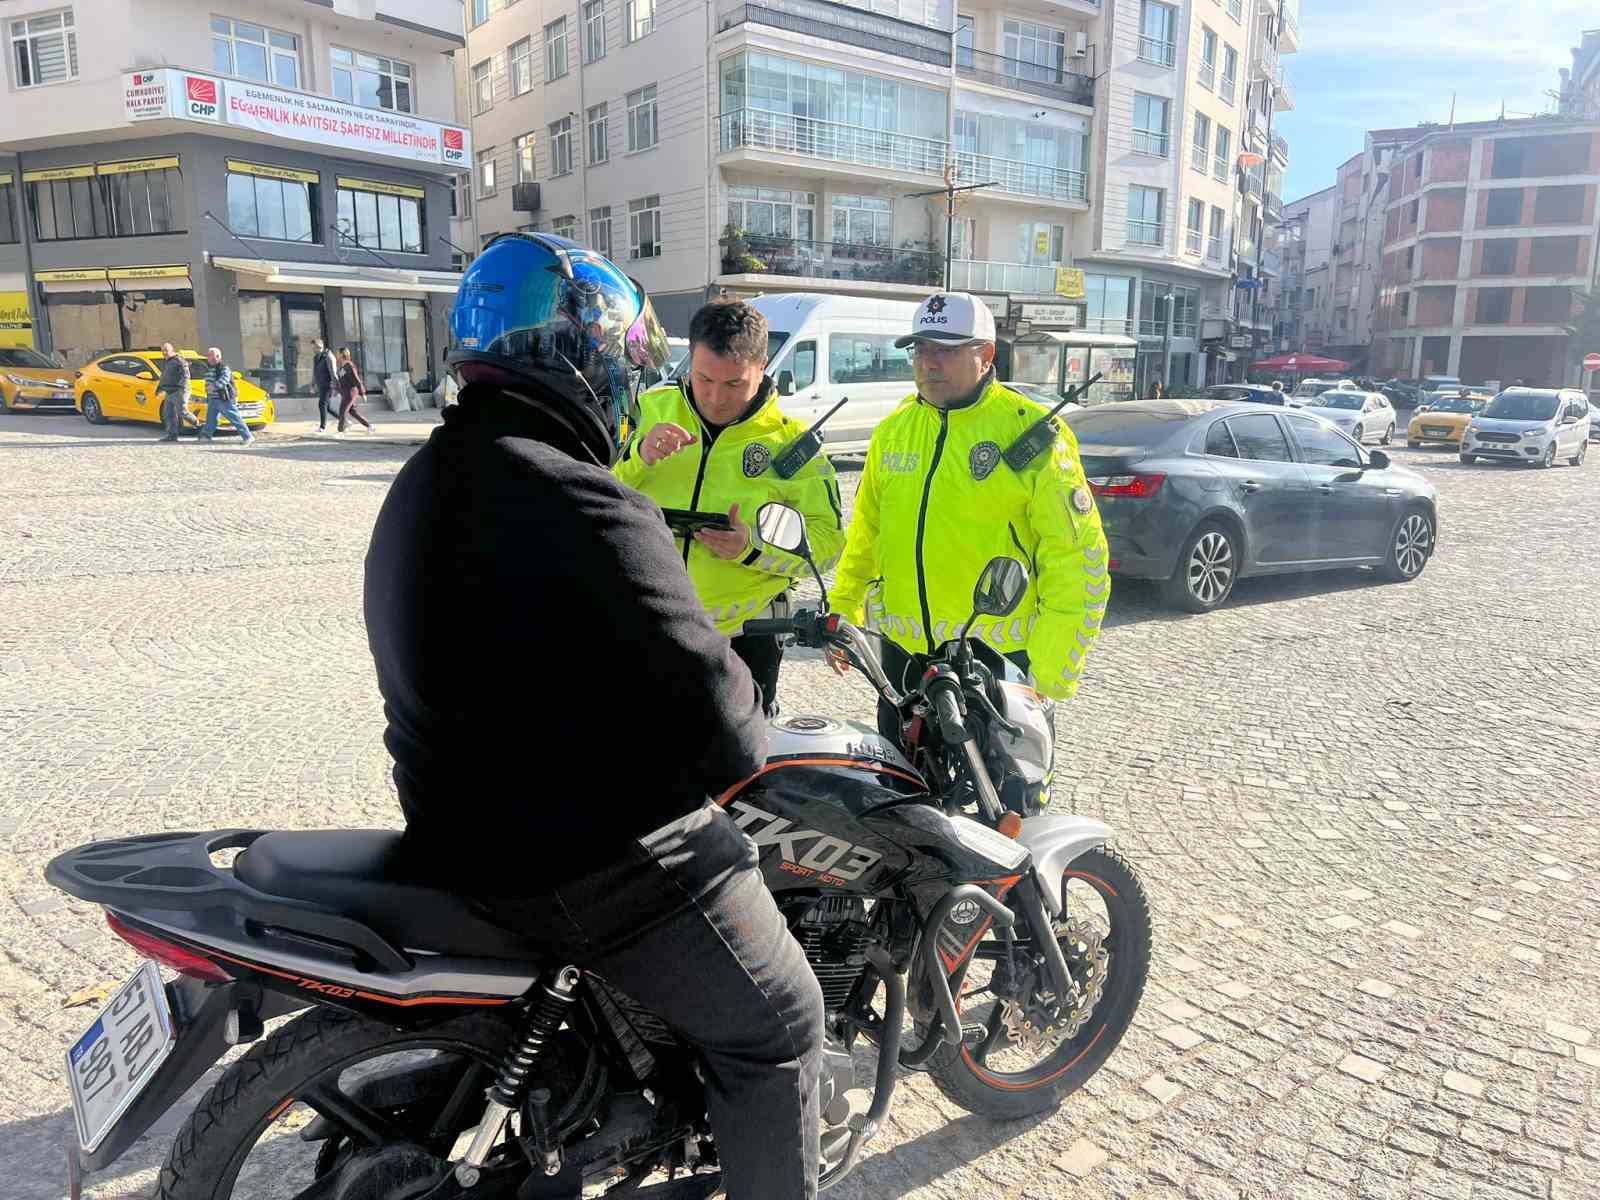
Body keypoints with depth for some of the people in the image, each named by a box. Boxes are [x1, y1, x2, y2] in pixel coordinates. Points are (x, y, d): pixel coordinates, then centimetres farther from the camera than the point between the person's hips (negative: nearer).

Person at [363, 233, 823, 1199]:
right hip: (592, 864, -10)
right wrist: (749, 739, -4)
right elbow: (702, 697, -26)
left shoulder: (428, 478, 6)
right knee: (777, 1026, 8)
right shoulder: (579, 505, -27)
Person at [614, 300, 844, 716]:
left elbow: (826, 540, -3)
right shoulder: (650, 410, 1)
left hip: (743, 637, -1)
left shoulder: (790, 440, -3)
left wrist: (754, 549, -20)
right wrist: (639, 458, -21)